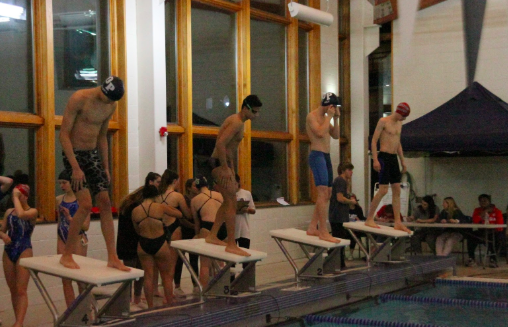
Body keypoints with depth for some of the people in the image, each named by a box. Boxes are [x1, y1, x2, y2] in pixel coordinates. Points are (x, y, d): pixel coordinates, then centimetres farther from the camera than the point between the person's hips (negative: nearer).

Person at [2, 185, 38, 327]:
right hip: (8, 251, 6)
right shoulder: (8, 212, 11)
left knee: (21, 290, -11)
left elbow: (21, 214, -27)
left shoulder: (32, 211, -5)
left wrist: (16, 196, -15)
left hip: (24, 252, -6)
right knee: (13, 290, 10)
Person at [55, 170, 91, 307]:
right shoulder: (59, 200, 8)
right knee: (65, 280, 4)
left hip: (77, 239, -5)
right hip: (62, 239, 5)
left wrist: (70, 218, -23)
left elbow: (86, 226, -11)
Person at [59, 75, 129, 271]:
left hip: (93, 154, 7)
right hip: (74, 154, -7)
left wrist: (106, 167, 14)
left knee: (105, 204, 0)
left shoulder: (111, 106, 4)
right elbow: (64, 134, -17)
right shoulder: (79, 99, -17)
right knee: (86, 204, -16)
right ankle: (67, 255, -4)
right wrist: (75, 167, -22)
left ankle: (112, 258, 4)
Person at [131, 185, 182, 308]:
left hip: (143, 244, 2)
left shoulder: (135, 211, -5)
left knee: (148, 276, 11)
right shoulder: (161, 207, -12)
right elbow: (179, 214, 3)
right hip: (160, 243, -2)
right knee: (166, 275, 12)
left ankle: (150, 306, 12)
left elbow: (137, 230, 9)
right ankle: (170, 305, 17)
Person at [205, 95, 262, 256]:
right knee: (232, 203, -11)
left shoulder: (236, 120, 15)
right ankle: (231, 244, -10)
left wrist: (231, 169, 21)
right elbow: (220, 144, -28)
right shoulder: (236, 123, -18)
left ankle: (212, 236, 25)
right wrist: (226, 169, -24)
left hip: (223, 164, 11)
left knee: (228, 202, 17)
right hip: (220, 164, -11)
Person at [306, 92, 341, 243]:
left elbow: (336, 135, 16)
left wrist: (335, 118, 6)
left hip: (326, 156, 10)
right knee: (323, 192, -16)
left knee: (327, 194, 10)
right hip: (317, 155, -10)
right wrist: (329, 116, -13)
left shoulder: (325, 118, 18)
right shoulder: (312, 116, -7)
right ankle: (323, 232, -19)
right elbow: (320, 133, -22)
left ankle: (312, 227, 16)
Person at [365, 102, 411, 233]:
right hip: (384, 157, -8)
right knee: (383, 190, -11)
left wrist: (402, 161, 20)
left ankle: (398, 223, 4)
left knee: (397, 190, 3)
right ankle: (369, 219, -3)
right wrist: (375, 160, -17)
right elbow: (374, 140, -9)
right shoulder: (383, 121, -7)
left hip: (394, 158, 8)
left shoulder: (399, 124, 16)